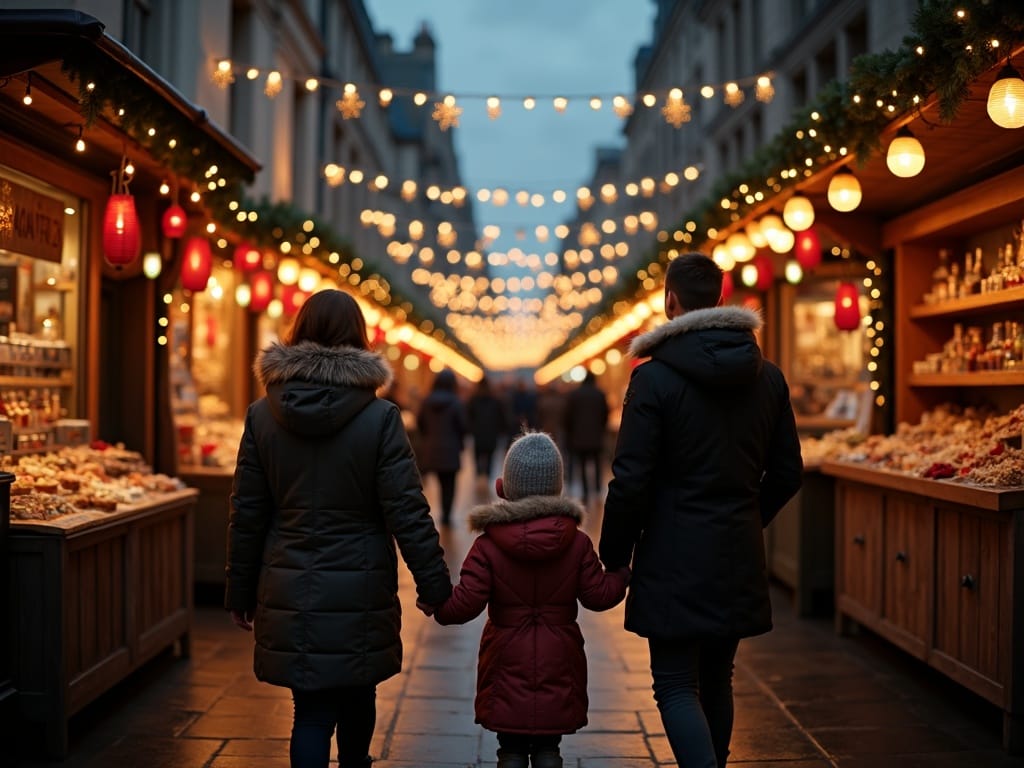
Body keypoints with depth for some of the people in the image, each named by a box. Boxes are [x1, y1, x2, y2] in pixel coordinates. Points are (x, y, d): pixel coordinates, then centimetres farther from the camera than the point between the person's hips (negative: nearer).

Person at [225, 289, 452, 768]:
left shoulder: (262, 415, -2)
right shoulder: (379, 418, -10)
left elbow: (246, 513, 2)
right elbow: (407, 514, -11)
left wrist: (240, 592, 12)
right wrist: (436, 588, -3)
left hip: (288, 591, 2)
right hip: (359, 591, -1)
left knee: (311, 710, 7)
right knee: (357, 699, 20)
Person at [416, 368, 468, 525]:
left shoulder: (426, 402, 0)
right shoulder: (455, 403, -10)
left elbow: (419, 423, 5)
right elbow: (462, 426, -8)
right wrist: (460, 444, 7)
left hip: (431, 449, 4)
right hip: (450, 449, -4)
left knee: (442, 482, 14)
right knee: (449, 484, 4)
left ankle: (444, 513, 8)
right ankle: (446, 515, 1)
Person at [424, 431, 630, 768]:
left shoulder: (487, 545, -12)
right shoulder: (578, 543, -6)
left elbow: (466, 604, -15)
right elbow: (598, 596, -2)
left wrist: (434, 606, 4)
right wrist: (622, 573, 17)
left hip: (507, 666, -1)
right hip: (557, 665, 2)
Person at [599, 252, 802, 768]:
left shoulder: (654, 377, -13)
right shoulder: (767, 377, 4)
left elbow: (630, 481, -14)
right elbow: (787, 473, 9)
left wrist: (614, 558, -2)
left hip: (675, 558, -5)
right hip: (740, 559, 6)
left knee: (677, 688, 2)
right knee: (716, 681, 19)